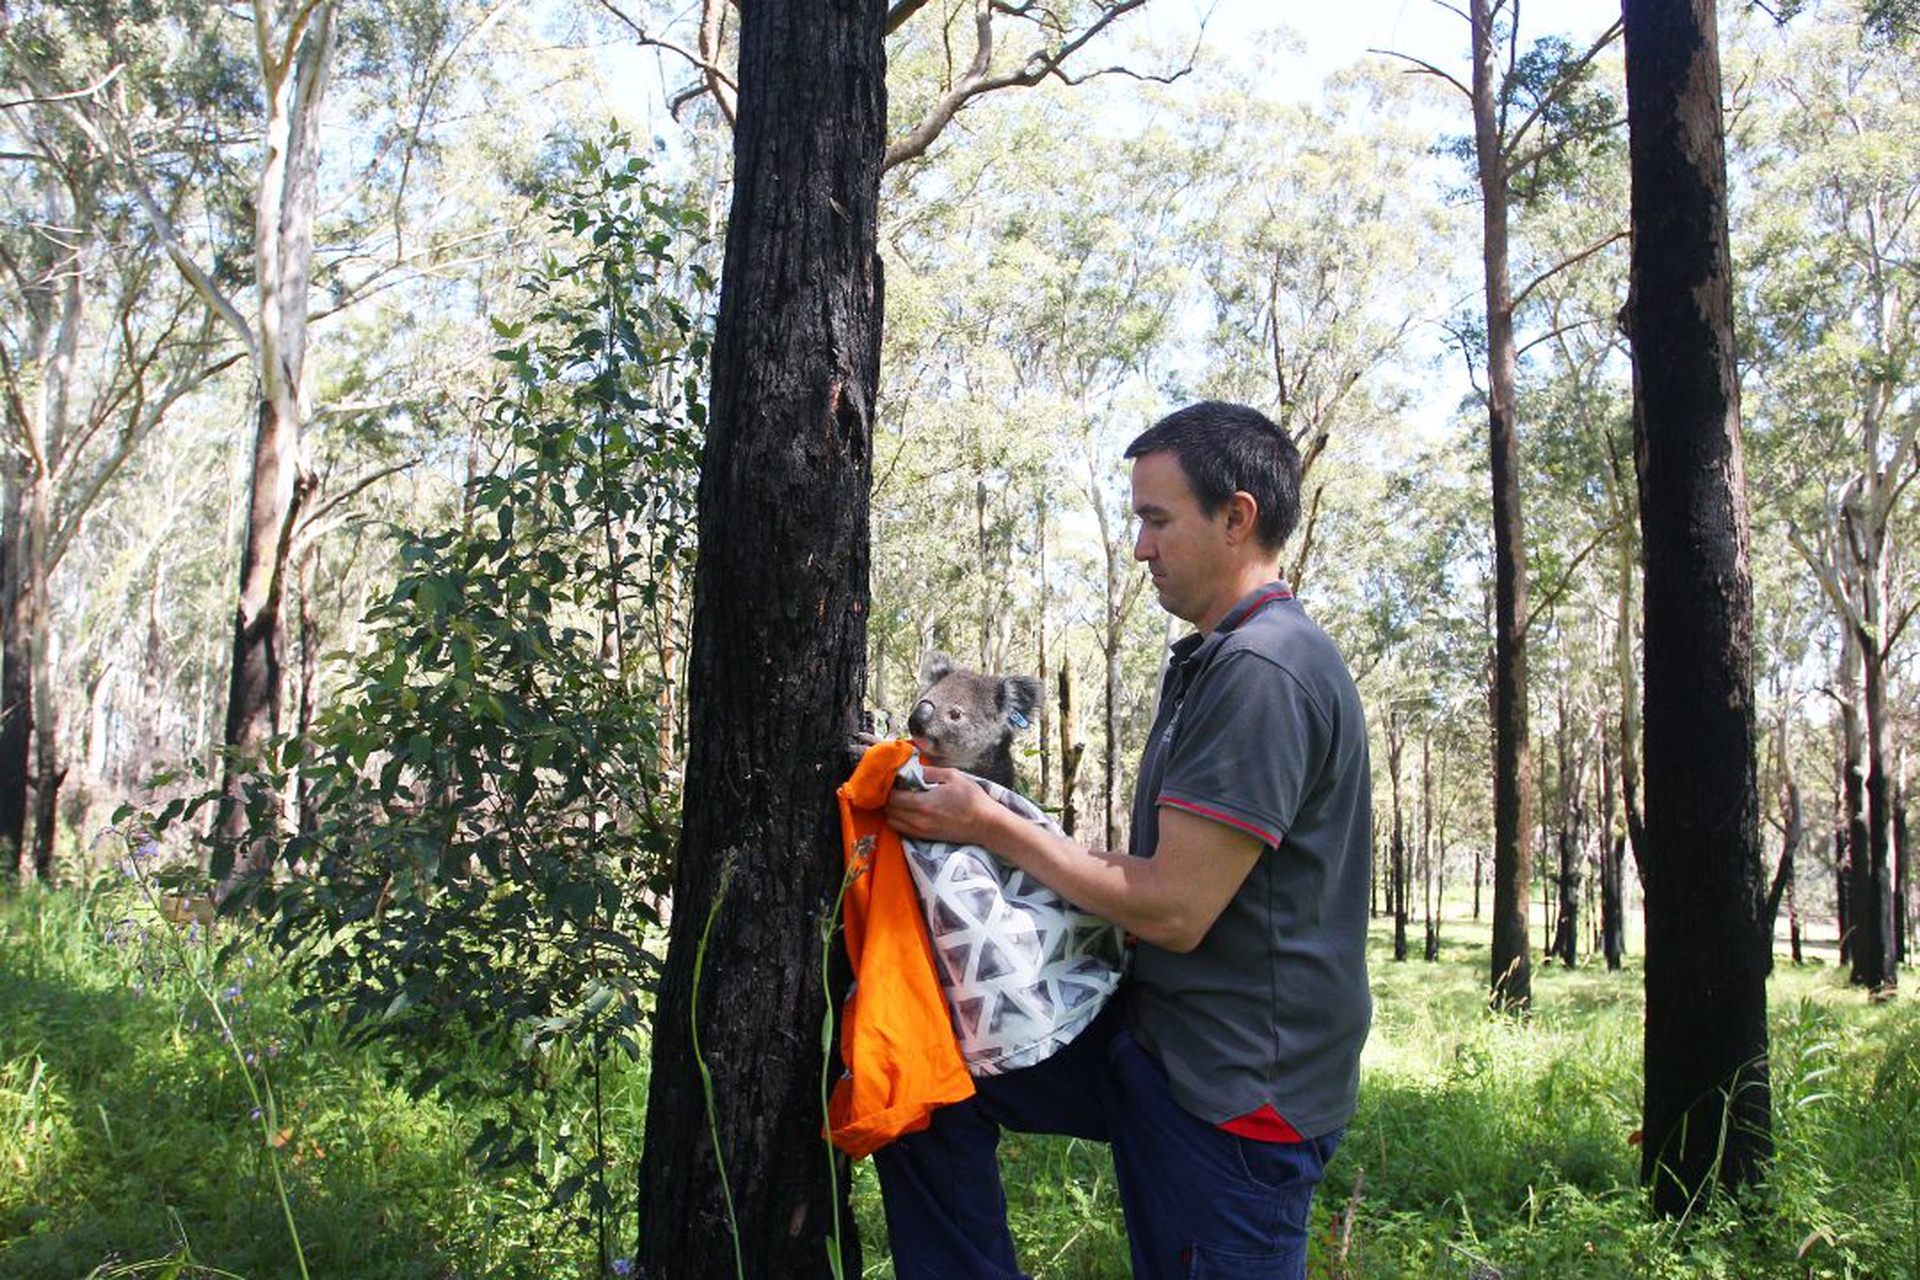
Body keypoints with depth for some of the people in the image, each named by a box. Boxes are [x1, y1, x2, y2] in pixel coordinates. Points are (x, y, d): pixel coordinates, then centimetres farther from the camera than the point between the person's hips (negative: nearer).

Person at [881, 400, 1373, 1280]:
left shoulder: (1261, 669, -21)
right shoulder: (1219, 661, 12)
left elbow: (1173, 909, -23)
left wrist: (990, 827, -12)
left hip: (1231, 1089, -10)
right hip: (1155, 1037, 10)